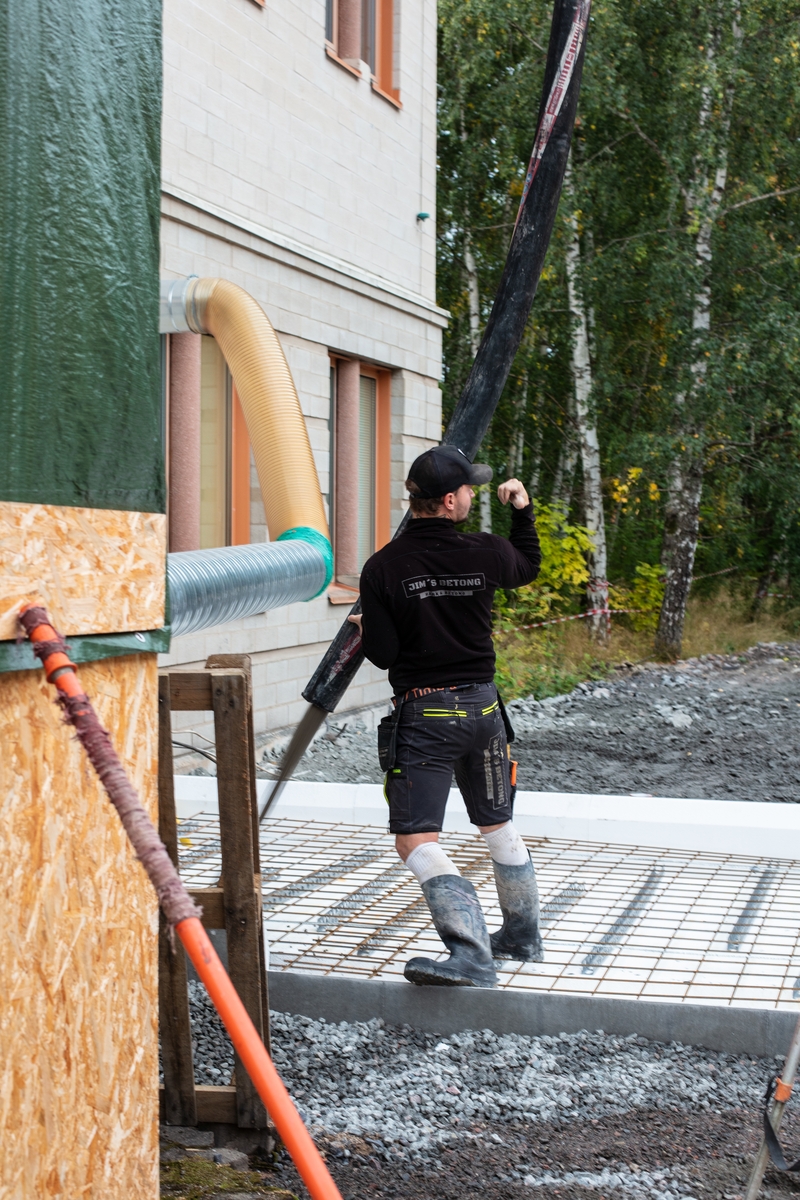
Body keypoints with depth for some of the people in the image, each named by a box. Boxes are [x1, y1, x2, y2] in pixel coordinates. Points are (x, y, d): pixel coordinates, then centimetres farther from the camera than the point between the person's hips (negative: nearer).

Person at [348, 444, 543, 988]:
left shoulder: (383, 568, -12)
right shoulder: (486, 553, -4)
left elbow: (382, 655, -9)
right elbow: (528, 569, 19)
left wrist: (367, 627, 12)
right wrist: (523, 510, 28)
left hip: (423, 714, -4)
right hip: (482, 705, 4)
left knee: (416, 840, -6)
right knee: (499, 826, 22)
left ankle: (473, 955, -22)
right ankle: (523, 936, 37)